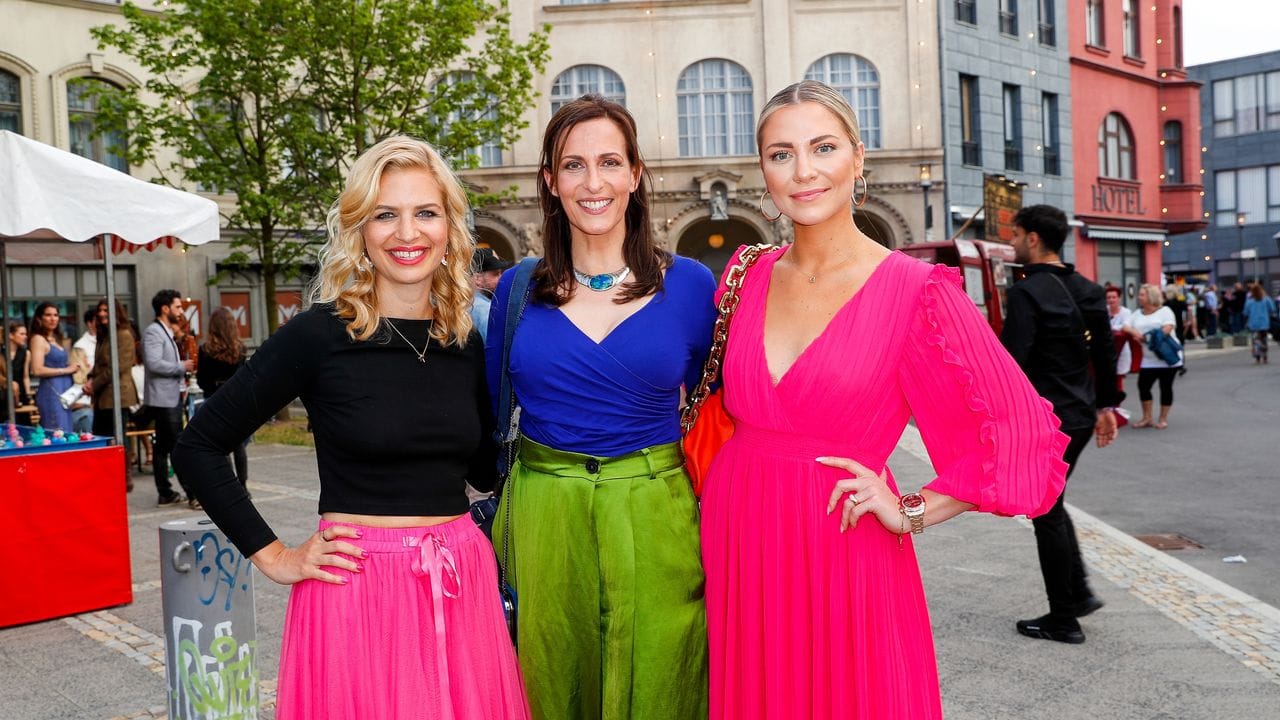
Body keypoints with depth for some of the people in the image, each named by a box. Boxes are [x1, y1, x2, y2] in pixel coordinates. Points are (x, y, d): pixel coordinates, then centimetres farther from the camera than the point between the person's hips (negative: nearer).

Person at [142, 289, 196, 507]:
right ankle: (193, 494, -11)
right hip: (163, 398, -10)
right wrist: (182, 367, -15)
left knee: (163, 447, 12)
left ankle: (165, 493, 16)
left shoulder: (167, 333, 19)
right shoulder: (153, 332, -11)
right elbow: (154, 363, -23)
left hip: (172, 397, 10)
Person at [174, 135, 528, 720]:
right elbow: (199, 447, -3)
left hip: (461, 585, 4)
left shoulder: (466, 343, 5)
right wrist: (272, 557, -5)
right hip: (357, 588, -4)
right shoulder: (320, 333, -9)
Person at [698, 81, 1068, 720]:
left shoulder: (916, 292, -11)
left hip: (841, 559, -4)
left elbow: (1024, 439, -10)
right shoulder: (747, 278, 3)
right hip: (735, 548, 4)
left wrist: (910, 514, -8)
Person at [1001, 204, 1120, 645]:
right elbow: (1105, 352, 14)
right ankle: (1079, 593, 23)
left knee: (1047, 515, 3)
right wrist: (1105, 405, 22)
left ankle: (1063, 620, 12)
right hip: (1080, 415, 8)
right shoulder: (1087, 289, 9)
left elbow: (1012, 361, -22)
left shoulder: (1027, 292, -17)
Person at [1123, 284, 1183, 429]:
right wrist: (1134, 332, -18)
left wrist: (1148, 338, -19)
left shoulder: (1165, 311, -4)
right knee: (1143, 385, -2)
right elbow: (1126, 327, 3)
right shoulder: (1137, 314, 13)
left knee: (1165, 387, 2)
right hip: (1148, 359, 5)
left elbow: (1167, 329, -17)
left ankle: (1163, 419, 12)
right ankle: (1146, 418, 10)